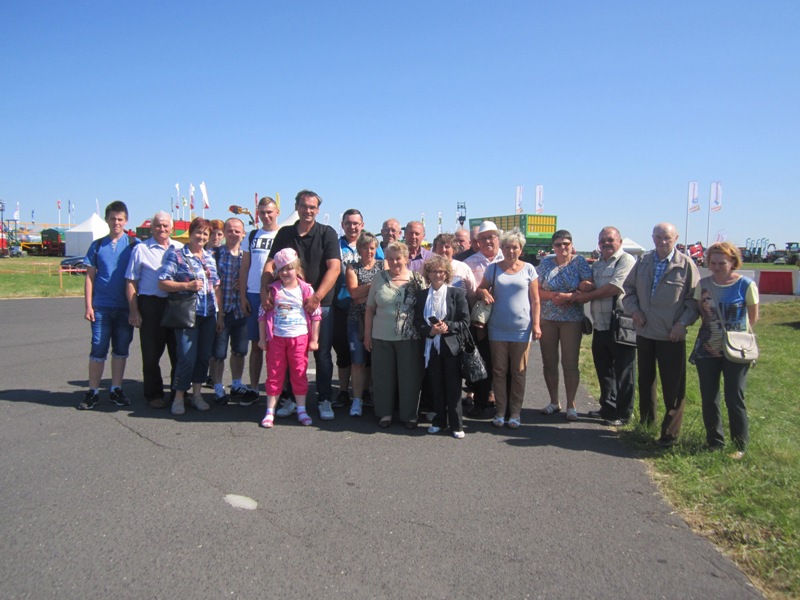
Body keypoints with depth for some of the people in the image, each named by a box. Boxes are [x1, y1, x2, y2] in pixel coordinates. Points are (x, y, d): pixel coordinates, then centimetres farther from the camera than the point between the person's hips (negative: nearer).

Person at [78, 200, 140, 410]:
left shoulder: (134, 244, 2)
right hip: (101, 307, 0)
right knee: (98, 349, 2)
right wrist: (88, 306, -1)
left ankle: (116, 390, 19)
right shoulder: (97, 246, 6)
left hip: (125, 307, 0)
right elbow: (90, 277, 6)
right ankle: (93, 392, 11)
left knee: (121, 349, 8)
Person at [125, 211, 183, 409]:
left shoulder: (180, 248, 12)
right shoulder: (141, 249, 2)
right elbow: (131, 282, -1)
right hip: (151, 304, -3)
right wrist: (134, 311, -8)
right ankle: (154, 394, 14)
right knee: (151, 353, 2)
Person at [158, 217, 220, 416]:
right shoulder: (176, 256, -2)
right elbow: (163, 283, -7)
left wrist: (219, 313, 13)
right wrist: (188, 285, -18)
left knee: (204, 356, 8)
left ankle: (197, 394, 21)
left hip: (209, 314, 5)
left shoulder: (210, 257, 15)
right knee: (187, 357, -7)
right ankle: (179, 398, 8)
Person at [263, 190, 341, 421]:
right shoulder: (285, 233, 8)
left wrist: (317, 297, -20)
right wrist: (264, 291, -14)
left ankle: (324, 400, 15)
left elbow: (334, 268, -11)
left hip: (320, 304, -3)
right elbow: (270, 264, 3)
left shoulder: (327, 233, -2)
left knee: (322, 354, 2)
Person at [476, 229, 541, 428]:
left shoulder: (528, 269, 2)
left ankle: (515, 413, 15)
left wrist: (536, 325, -4)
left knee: (518, 373, 6)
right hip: (498, 329, 1)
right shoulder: (493, 268, 4)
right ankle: (500, 411, 15)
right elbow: (480, 288, 12)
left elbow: (535, 300, 2)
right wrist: (484, 292, -11)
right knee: (499, 372, 6)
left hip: (521, 329, -1)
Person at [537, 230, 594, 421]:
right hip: (547, 319, 3)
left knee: (570, 363, 1)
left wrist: (569, 296, -18)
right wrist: (553, 295, -14)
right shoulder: (546, 262, 6)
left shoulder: (579, 262, 0)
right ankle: (554, 402, 22)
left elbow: (589, 286, -9)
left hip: (572, 320, -3)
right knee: (549, 362, 8)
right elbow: (536, 290, 3)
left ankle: (571, 405, 13)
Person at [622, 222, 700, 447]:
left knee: (673, 386, 0)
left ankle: (670, 433, 11)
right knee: (645, 380, 16)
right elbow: (628, 288, 14)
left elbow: (695, 298, -4)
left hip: (672, 335, -4)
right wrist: (633, 309, -2)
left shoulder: (686, 264, -5)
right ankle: (646, 424, 32)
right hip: (644, 332, 5)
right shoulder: (643, 262, 7)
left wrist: (683, 322, -13)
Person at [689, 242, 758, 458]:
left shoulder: (746, 285, -7)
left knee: (734, 399, -1)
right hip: (707, 350, 3)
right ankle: (714, 443, 22)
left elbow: (753, 317, 3)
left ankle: (740, 446, 16)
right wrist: (712, 329, 4)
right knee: (708, 399, 7)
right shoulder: (703, 284, 2)